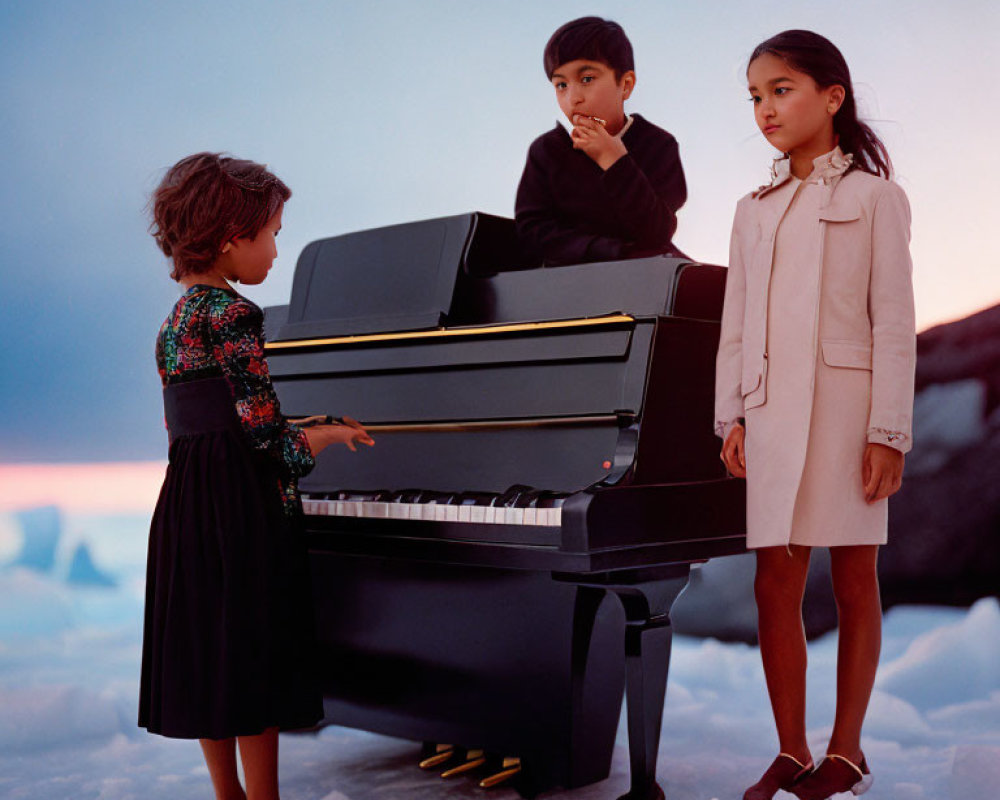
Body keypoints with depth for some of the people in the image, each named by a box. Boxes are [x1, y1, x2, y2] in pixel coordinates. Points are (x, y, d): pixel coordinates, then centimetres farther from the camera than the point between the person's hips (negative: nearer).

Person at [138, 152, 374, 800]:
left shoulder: (175, 322, 14)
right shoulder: (231, 314, -13)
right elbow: (264, 430, -17)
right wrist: (325, 438, 2)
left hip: (185, 502, 9)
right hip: (242, 504, -9)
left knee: (209, 661, 13)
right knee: (254, 657, 0)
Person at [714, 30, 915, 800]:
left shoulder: (872, 196, 2)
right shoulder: (755, 211, 15)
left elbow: (893, 322, -4)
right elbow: (736, 324, 13)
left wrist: (889, 432, -10)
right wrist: (732, 415, 5)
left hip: (845, 404, -4)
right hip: (772, 410, 4)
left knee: (854, 579, 5)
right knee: (776, 583, 2)